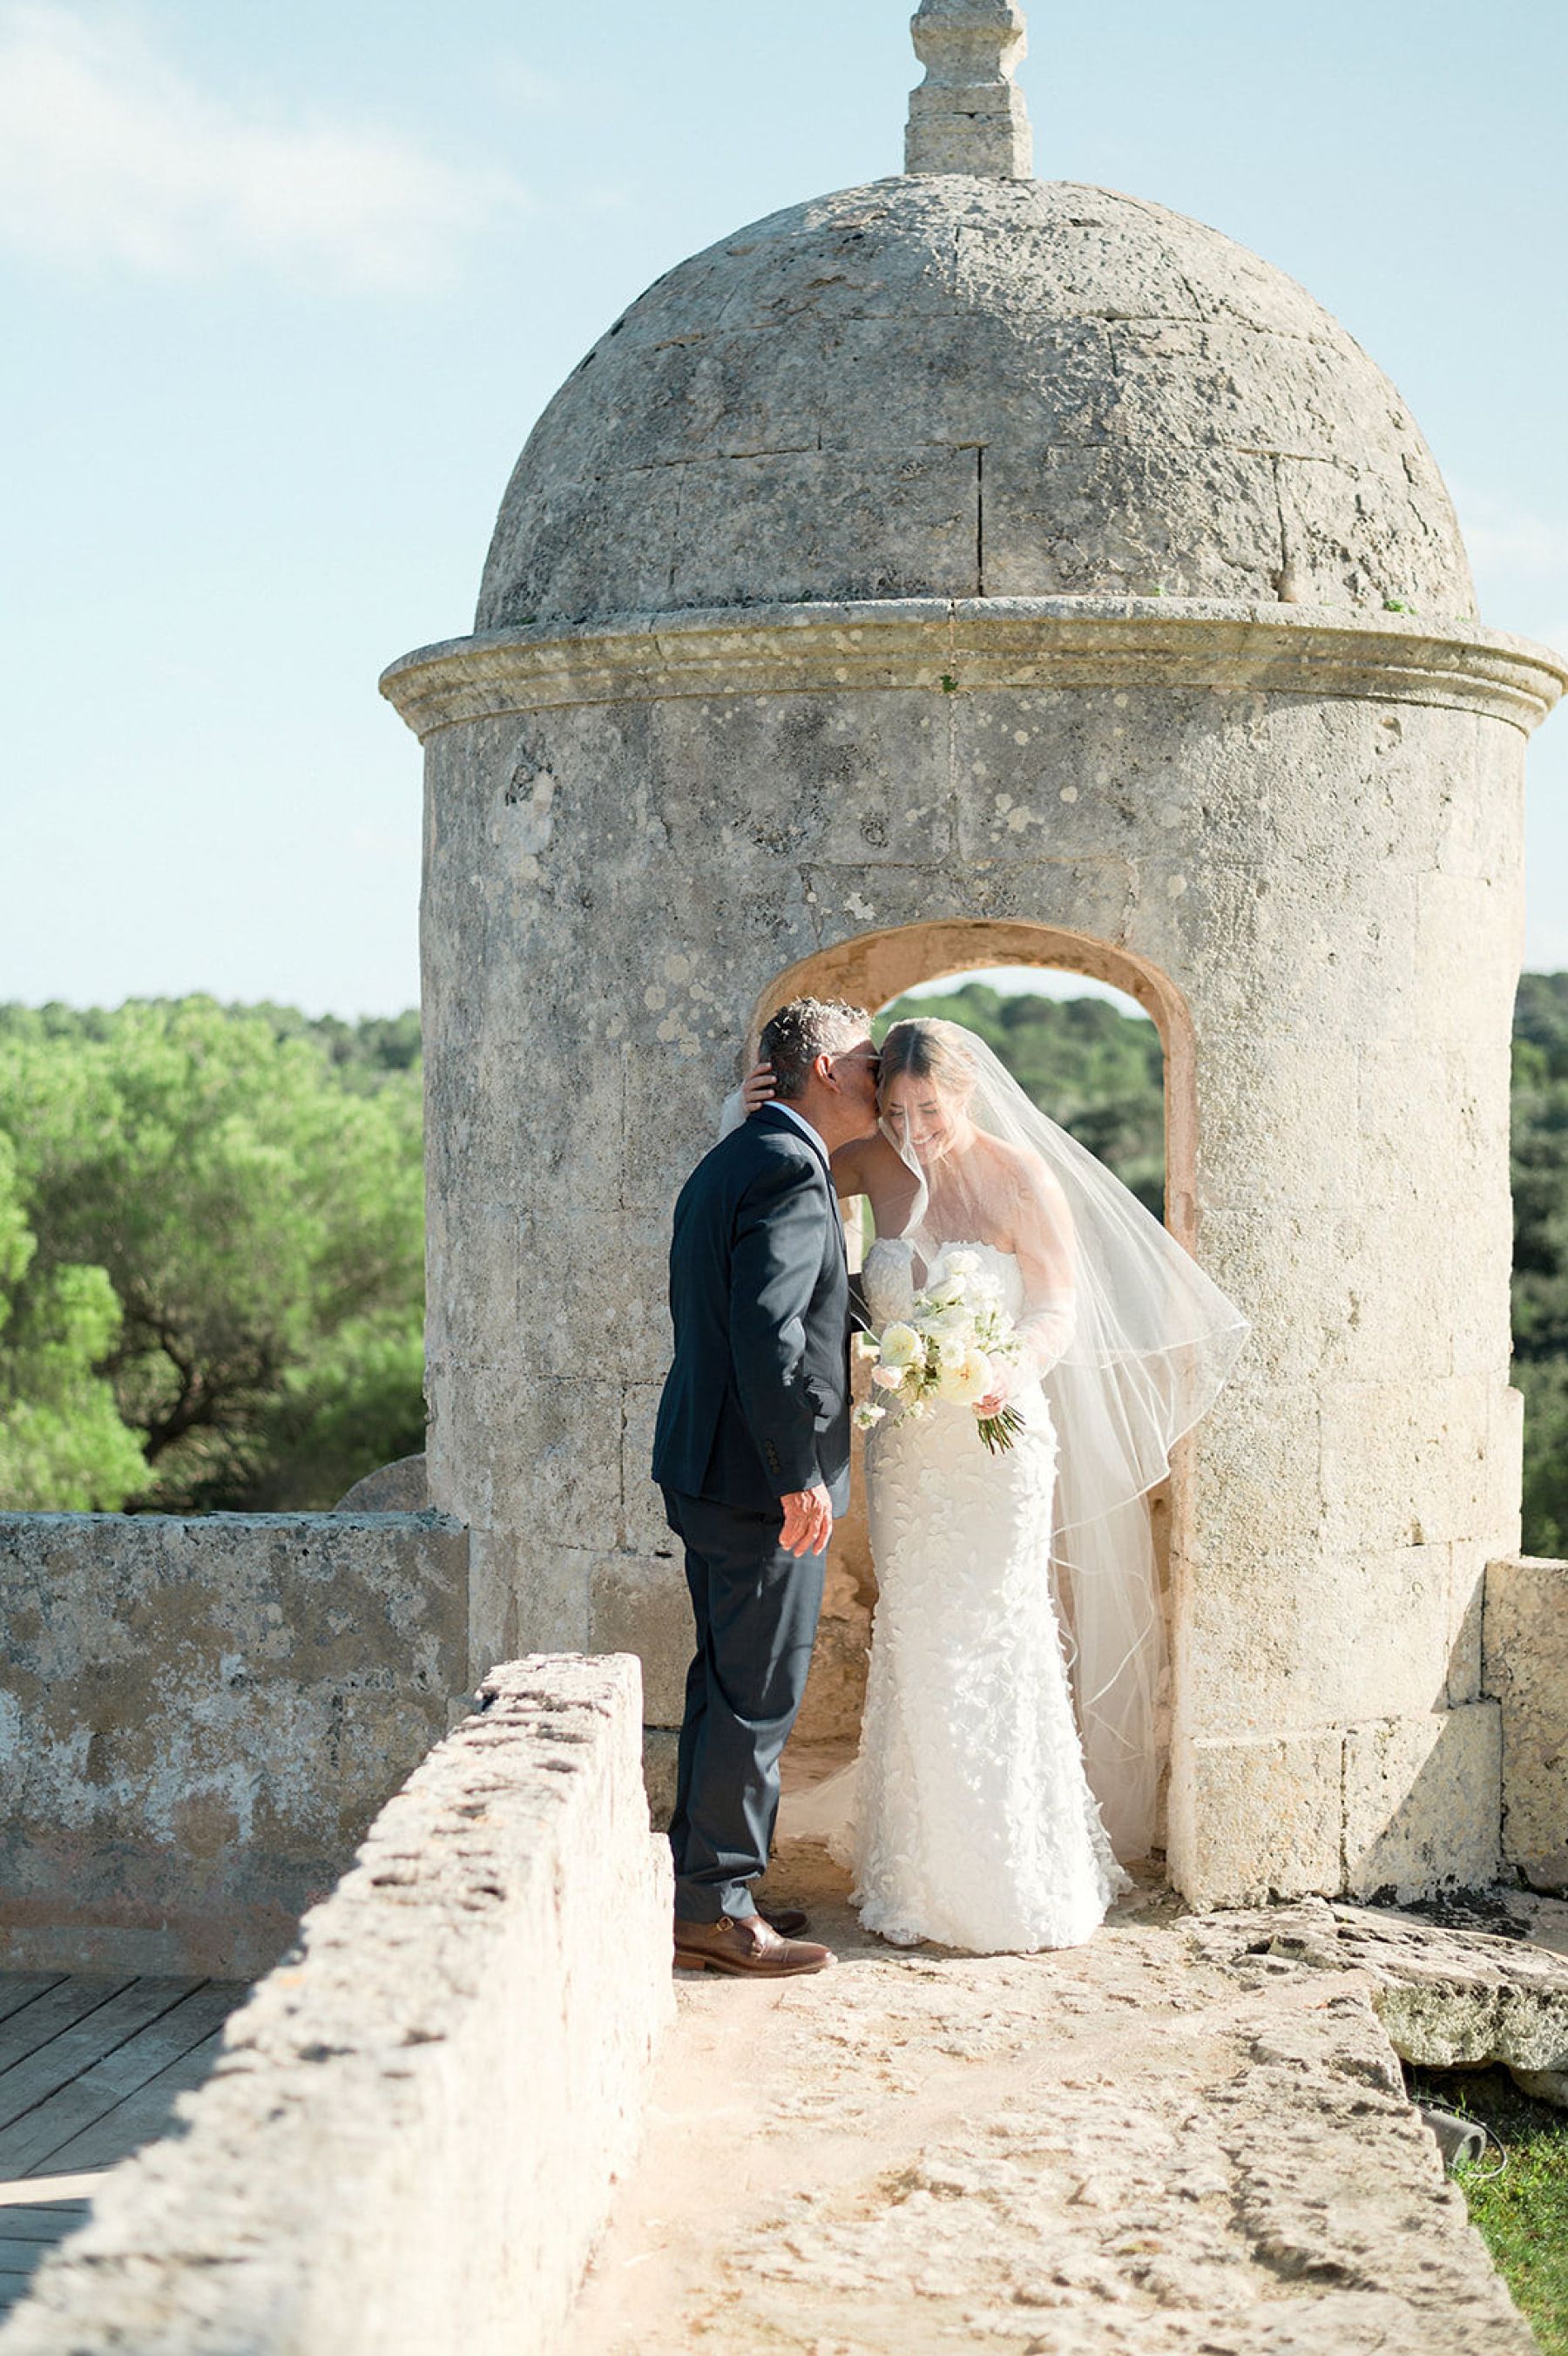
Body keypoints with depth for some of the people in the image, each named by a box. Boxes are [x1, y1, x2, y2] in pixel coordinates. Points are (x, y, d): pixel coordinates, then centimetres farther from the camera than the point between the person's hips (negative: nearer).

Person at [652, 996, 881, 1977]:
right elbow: (768, 1330, -24)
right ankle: (719, 1907, 4)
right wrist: (800, 1477, -23)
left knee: (725, 1687, 16)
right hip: (764, 1481, -10)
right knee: (759, 1697, -3)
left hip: (707, 1471, 10)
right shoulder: (790, 1169, -16)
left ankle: (702, 1897, 23)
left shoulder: (729, 1162, 16)